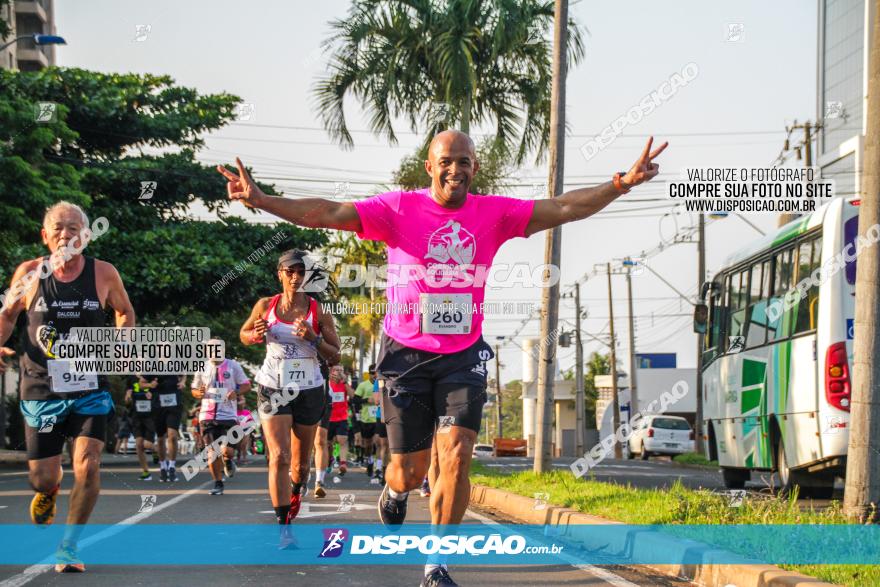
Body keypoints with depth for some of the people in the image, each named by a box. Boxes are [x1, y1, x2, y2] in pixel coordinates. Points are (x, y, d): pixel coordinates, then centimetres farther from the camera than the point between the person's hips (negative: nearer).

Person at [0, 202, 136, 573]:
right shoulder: (30, 273, -5)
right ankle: (48, 492, 45)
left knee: (87, 465, -16)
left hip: (89, 389, 0)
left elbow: (125, 312, 15)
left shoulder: (104, 274, -4)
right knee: (43, 478, 4)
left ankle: (69, 546, 3)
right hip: (41, 388, 0)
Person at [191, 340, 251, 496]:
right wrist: (199, 393, -7)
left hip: (228, 415, -2)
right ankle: (218, 484, 12)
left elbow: (246, 385, 7)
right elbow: (194, 390, 17)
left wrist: (236, 392, -14)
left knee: (227, 450, -11)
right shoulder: (202, 368, 10)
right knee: (212, 452, -2)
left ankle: (229, 460, 27)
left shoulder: (233, 366, 4)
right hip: (207, 416, 2)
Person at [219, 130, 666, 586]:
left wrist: (620, 185, -19)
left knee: (456, 456, -14)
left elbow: (564, 208, -6)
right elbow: (329, 213, -18)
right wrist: (262, 201, -31)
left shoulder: (493, 213, -1)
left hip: (463, 356, 2)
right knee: (409, 472, 5)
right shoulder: (399, 208, -8)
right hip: (406, 354, -1)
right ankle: (394, 494, 45)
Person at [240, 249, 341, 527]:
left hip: (309, 391, 1)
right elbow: (244, 334, 13)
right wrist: (255, 336, -10)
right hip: (273, 388, -1)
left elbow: (334, 356, -3)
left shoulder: (318, 311, -5)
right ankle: (283, 523, -17)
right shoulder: (265, 305, -2)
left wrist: (313, 338, -21)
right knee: (279, 457, -16)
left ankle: (296, 491, 48)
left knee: (301, 462, 13)